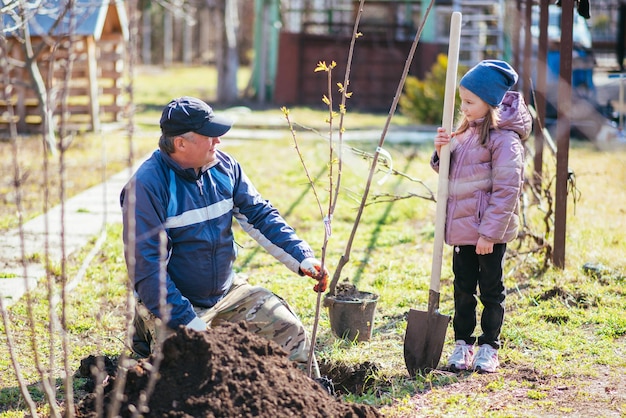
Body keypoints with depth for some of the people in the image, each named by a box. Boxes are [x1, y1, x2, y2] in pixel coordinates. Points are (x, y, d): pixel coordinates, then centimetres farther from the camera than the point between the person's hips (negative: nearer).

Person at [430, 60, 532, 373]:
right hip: (462, 227, 8)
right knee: (463, 287, 12)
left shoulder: (504, 137, -15)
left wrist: (490, 231, -21)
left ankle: (489, 347, 15)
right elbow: (449, 173, 20)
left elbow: (507, 189, -19)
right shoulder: (466, 131, 11)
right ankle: (462, 344, 22)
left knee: (491, 289, 5)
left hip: (490, 230, -8)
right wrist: (442, 152, -2)